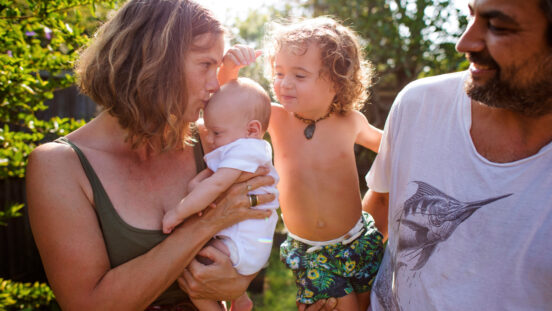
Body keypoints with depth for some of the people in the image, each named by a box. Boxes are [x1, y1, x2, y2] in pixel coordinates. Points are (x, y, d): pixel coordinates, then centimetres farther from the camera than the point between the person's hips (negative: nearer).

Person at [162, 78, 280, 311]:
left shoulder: (245, 150, -19)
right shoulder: (239, 149, 13)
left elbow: (217, 184, -29)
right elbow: (209, 172, 9)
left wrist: (179, 212, -25)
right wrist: (195, 183, -13)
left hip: (243, 246, -11)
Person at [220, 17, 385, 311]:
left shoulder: (350, 121, -8)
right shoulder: (276, 118, -11)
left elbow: (383, 142, 15)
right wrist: (228, 69, -23)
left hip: (358, 243, 1)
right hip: (308, 253, -1)